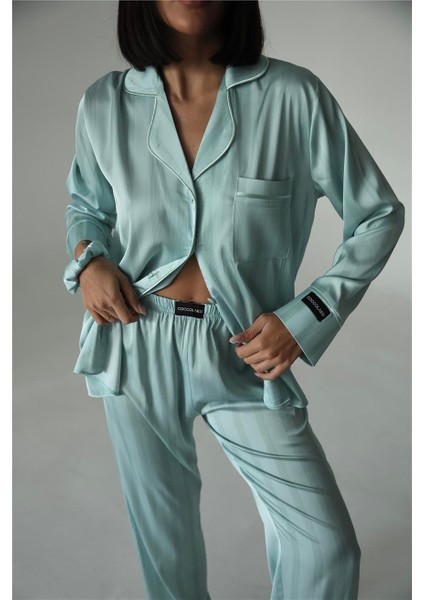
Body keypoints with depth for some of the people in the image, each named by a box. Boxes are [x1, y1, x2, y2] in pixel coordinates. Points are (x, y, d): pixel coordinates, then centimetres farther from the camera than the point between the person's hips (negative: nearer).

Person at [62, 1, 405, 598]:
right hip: (139, 346, 2)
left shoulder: (293, 95, -11)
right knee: (162, 528, 20)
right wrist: (86, 258, -6)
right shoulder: (103, 104, -3)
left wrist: (307, 316, -11)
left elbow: (379, 214, -3)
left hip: (243, 352, -1)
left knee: (327, 543, -3)